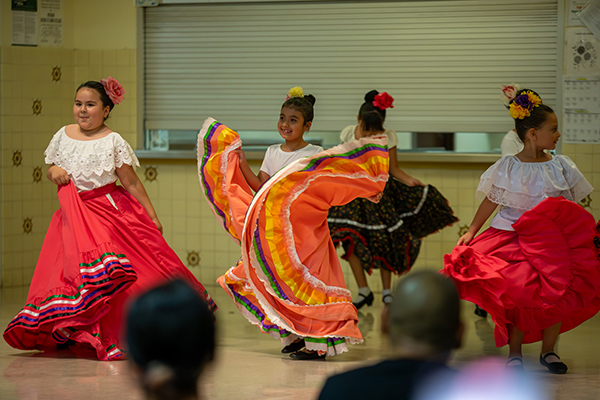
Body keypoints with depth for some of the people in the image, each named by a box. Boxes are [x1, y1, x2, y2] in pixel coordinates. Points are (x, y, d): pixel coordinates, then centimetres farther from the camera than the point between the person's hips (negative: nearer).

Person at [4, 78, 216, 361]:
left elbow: (132, 183, -1)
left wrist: (152, 217, -1)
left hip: (111, 209, -3)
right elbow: (52, 169, 21)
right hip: (76, 216, 3)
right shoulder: (64, 136, 8)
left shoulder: (113, 141, -4)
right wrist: (53, 171, -3)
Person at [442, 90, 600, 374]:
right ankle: (514, 352, 11)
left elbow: (575, 207, 11)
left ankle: (548, 350, 17)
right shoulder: (507, 168, -3)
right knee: (517, 295, -10)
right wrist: (471, 231, 1)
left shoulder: (561, 166, 4)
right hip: (514, 237, -2)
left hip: (554, 241, 3)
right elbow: (491, 202, 5)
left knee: (559, 293, -4)